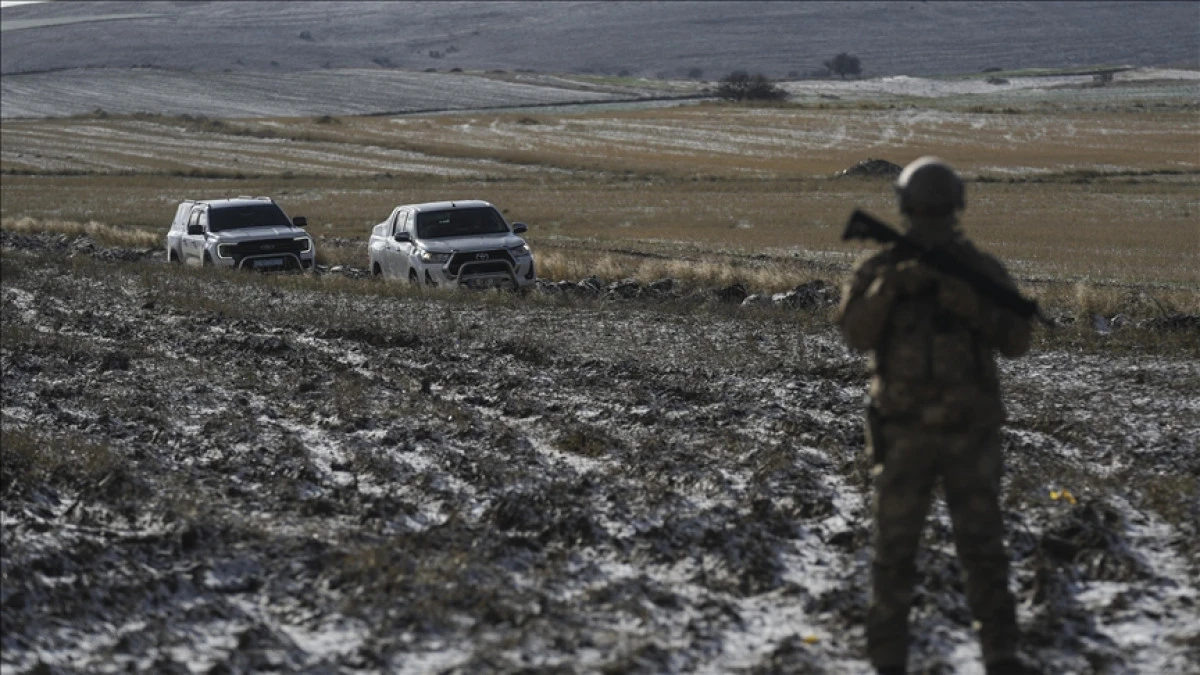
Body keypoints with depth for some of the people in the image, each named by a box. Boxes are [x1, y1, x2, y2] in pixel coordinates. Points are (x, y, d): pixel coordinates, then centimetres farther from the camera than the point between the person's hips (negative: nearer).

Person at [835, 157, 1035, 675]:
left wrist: (973, 306, -26)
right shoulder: (877, 272, -1)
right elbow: (857, 333, -18)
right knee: (895, 549, 2)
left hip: (970, 433, 1)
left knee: (983, 545, -2)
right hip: (904, 433, 0)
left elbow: (1016, 340, -7)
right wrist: (895, 284, -32)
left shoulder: (984, 271, 2)